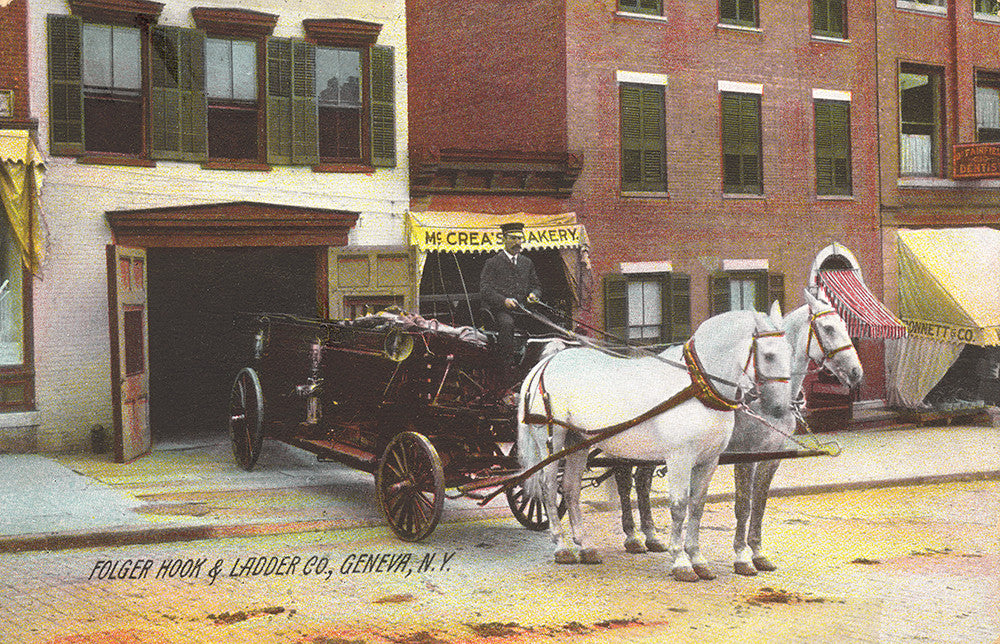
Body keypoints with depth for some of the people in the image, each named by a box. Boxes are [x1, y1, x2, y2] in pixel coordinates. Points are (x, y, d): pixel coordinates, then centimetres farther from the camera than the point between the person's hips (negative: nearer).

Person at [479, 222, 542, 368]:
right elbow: (485, 290, -4)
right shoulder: (492, 263, 5)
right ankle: (508, 362, -34)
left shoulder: (527, 263, 23)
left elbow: (536, 285, 29)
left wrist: (534, 294, 3)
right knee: (507, 323, -37)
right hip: (500, 310, -5)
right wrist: (504, 300, -19)